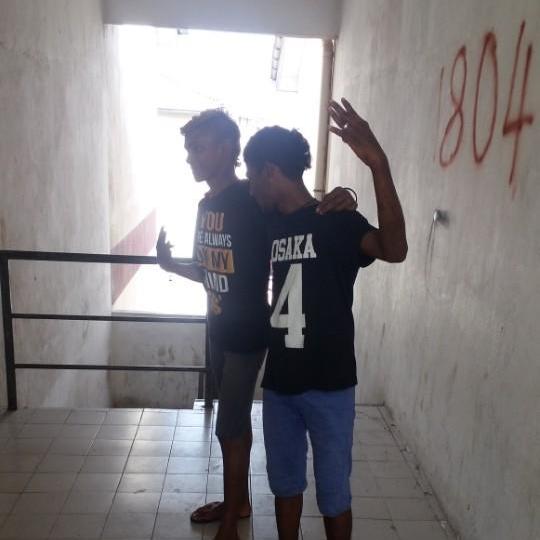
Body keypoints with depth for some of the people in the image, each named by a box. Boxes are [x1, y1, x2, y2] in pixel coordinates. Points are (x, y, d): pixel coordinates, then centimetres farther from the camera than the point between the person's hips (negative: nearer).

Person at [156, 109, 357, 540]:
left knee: (230, 427, 3)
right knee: (236, 421, 20)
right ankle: (239, 501, 38)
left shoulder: (254, 200, -17)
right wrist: (171, 264, -3)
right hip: (219, 329, 8)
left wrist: (339, 202, -35)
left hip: (248, 333, -8)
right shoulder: (206, 204, 7)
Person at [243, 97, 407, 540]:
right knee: (285, 483, 21)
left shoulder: (336, 220, -14)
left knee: (333, 492, 11)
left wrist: (378, 165, -45)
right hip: (279, 383, 6)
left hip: (328, 385, -6)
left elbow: (395, 250, -35)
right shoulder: (269, 226, 6)